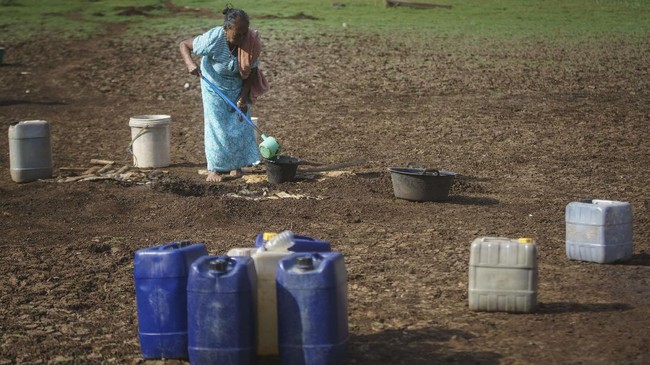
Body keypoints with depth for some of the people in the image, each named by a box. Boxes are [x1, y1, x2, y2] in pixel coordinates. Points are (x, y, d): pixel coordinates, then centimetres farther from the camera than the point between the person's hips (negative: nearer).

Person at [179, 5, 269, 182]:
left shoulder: (251, 42, -26)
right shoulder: (213, 39, -34)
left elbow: (251, 72, -15)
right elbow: (184, 45, -22)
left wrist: (243, 98, -18)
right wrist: (190, 63, -40)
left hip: (238, 86, 3)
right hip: (214, 85, -3)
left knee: (240, 123, 4)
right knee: (216, 125, -5)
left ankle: (236, 164, 18)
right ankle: (215, 168, 4)